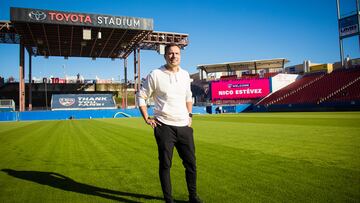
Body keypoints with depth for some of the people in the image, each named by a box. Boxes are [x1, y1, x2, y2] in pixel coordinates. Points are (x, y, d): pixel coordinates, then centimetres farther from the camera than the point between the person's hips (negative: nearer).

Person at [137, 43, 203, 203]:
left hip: (184, 126, 5)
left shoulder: (185, 75, 9)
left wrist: (189, 115, 14)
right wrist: (147, 119, -5)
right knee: (165, 164, 4)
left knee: (191, 163, 11)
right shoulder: (155, 75, -5)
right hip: (164, 126, -4)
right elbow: (141, 96, 0)